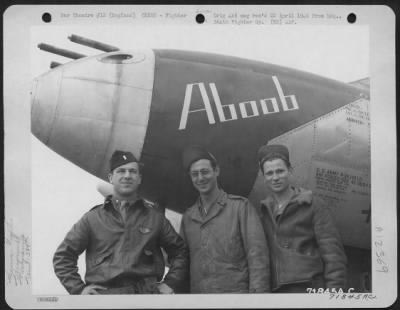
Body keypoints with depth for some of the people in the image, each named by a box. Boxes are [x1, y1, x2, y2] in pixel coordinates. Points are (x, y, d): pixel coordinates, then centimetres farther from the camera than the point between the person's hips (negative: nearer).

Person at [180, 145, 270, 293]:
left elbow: (257, 254, -5)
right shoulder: (187, 217, 14)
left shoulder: (240, 206, 1)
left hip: (235, 290, -4)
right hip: (197, 290, 4)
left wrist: (257, 291, -14)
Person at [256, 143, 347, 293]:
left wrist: (334, 291, -11)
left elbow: (332, 253, -4)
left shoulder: (312, 206, 0)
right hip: (276, 289, 4)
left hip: (308, 287, -4)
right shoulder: (264, 211, 14)